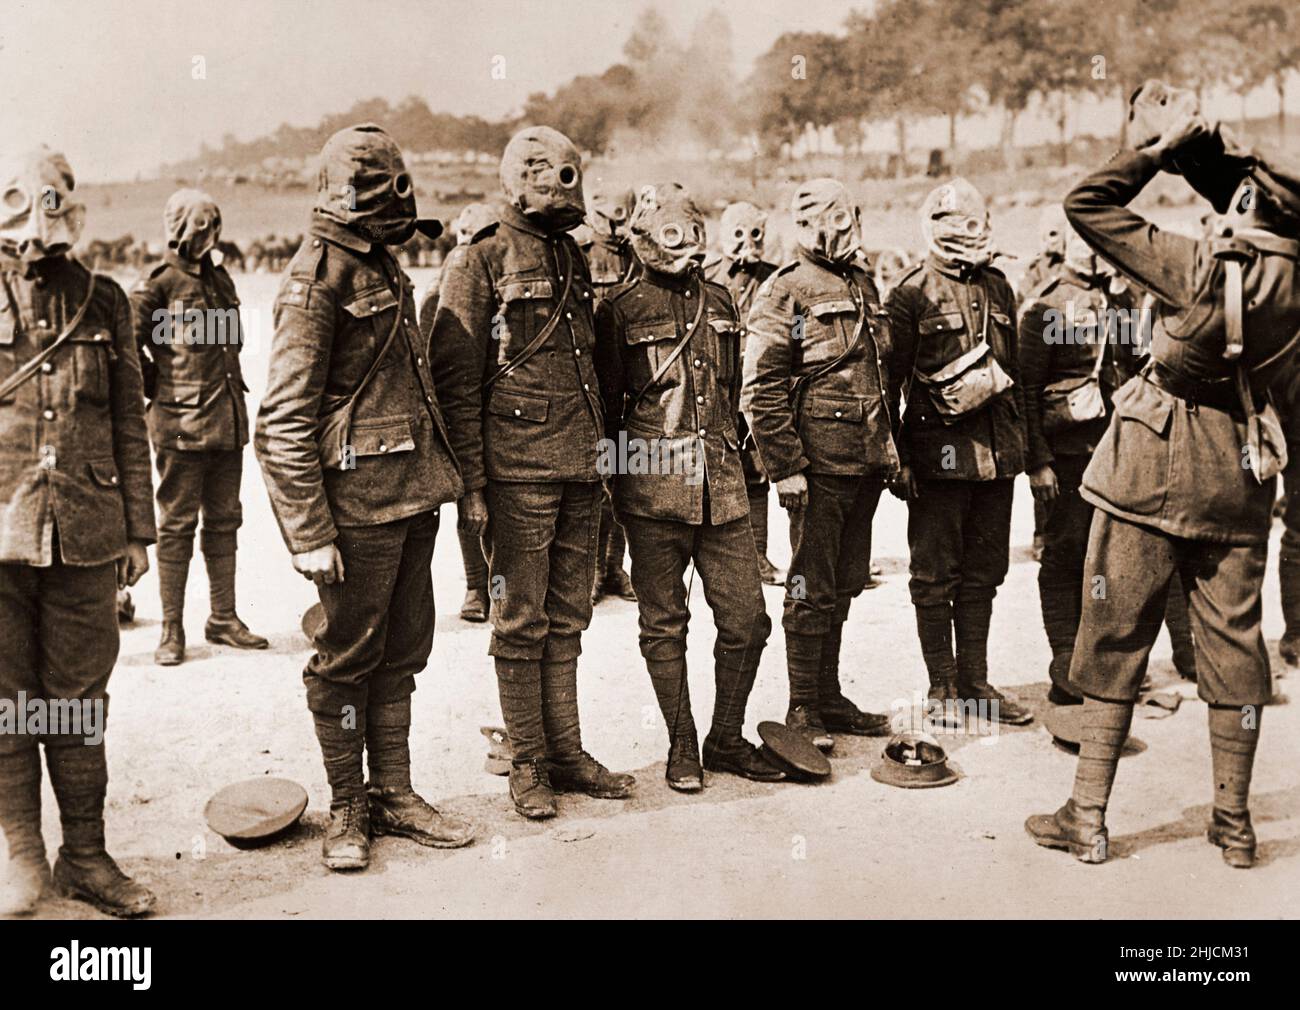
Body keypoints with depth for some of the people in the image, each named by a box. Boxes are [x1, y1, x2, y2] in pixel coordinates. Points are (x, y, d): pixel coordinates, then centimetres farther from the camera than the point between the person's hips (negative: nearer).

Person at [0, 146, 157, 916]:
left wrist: (138, 529, 9)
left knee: (80, 701, 9)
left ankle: (86, 855, 21)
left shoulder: (104, 302, 8)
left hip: (85, 536, 2)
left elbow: (129, 423, 11)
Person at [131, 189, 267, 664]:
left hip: (228, 423, 7)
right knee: (177, 524, 0)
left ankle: (223, 619, 21)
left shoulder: (220, 279, 14)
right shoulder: (157, 285, -8)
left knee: (224, 521, 12)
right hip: (182, 424, -7)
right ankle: (171, 629, 8)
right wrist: (155, 390, -3)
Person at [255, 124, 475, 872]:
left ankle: (395, 795, 27)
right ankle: (347, 809, 20)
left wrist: (443, 478, 18)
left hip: (411, 496, 8)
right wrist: (309, 533, -19)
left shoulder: (383, 267, 14)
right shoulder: (318, 278, -13)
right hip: (359, 502, -8)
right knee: (349, 657, 5)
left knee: (403, 651, 14)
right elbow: (285, 418, -16)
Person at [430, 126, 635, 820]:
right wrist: (471, 482, -14)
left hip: (580, 474, 7)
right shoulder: (480, 263, -4)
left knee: (567, 620, 12)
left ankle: (566, 752, 22)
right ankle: (528, 764, 13)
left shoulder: (573, 259, 17)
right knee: (522, 623, 2)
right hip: (518, 474, -6)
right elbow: (455, 381, -9)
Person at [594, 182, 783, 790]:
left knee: (746, 618, 4)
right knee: (664, 623, 5)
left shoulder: (719, 302, 14)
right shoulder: (621, 311, -1)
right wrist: (620, 480, 0)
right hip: (655, 491, -4)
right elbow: (607, 404, 1)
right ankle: (682, 746, 19)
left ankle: (727, 738, 21)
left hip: (722, 489, 5)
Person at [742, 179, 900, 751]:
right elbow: (762, 390, -13)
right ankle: (803, 708, 11)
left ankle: (830, 697, 25)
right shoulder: (785, 293, -7)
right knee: (813, 590, 0)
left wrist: (891, 447, 17)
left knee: (843, 585, 14)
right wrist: (785, 468, -17)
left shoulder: (864, 286, 17)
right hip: (819, 463, -7)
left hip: (866, 464, 7)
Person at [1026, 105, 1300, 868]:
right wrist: (1194, 144, 12)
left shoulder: (1199, 267, -18)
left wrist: (1159, 148, -4)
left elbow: (1087, 204, -13)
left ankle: (1088, 818, 10)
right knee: (1234, 641, 11)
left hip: (1155, 469, -4)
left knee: (1117, 640, 4)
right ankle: (1234, 823, 21)